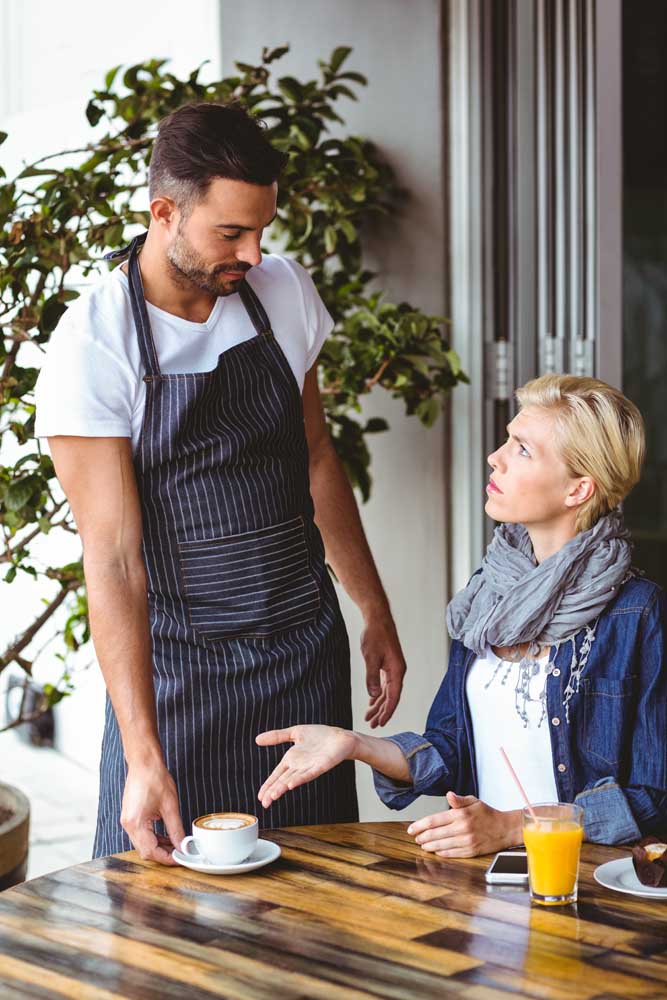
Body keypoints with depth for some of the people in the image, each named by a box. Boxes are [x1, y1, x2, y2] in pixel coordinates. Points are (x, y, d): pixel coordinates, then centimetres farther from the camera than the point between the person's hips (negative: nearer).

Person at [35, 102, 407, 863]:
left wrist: (376, 614, 14)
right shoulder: (91, 347, -17)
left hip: (307, 645, 4)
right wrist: (143, 754, -24)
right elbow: (113, 557, -20)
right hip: (177, 662, -4)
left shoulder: (286, 292, -1)